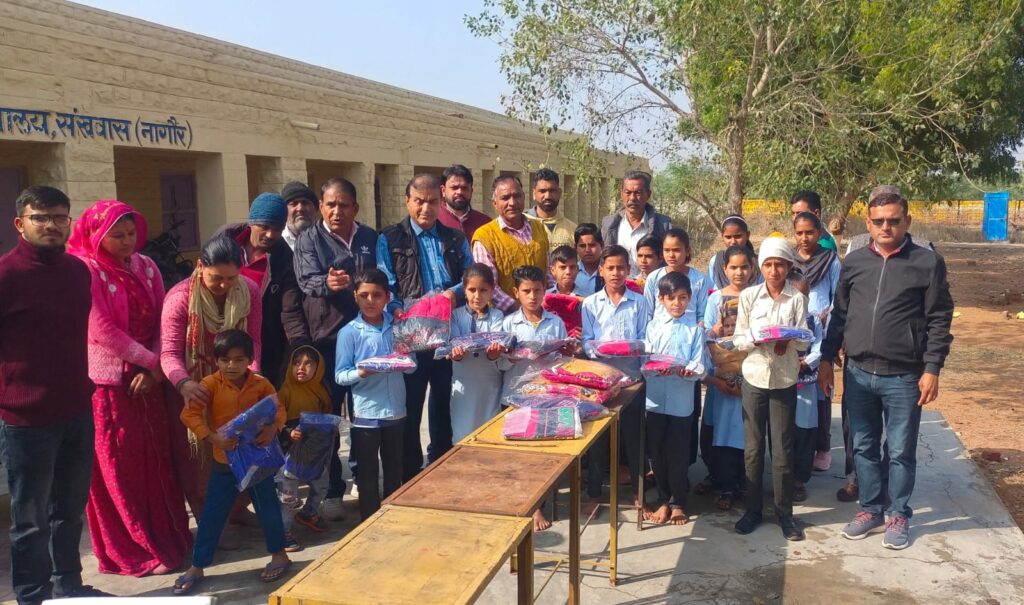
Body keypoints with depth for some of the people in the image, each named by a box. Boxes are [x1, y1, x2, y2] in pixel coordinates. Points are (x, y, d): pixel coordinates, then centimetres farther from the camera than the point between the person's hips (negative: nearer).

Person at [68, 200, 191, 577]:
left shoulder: (146, 267, 8)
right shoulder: (85, 271, -10)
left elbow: (161, 321, 6)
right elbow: (101, 331, -15)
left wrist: (154, 370, -7)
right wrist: (153, 360, -11)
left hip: (147, 379, 5)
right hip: (106, 382, -5)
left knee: (156, 461, 9)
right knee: (118, 468, 2)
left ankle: (167, 535, 23)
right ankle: (135, 552, 13)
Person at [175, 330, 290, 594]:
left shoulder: (261, 384, -7)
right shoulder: (210, 384, -11)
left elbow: (279, 409, -1)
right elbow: (189, 413, -16)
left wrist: (273, 429, -23)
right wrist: (211, 437, -28)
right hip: (224, 462, 0)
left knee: (268, 508, 12)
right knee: (211, 515, 6)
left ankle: (279, 554, 31)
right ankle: (197, 567, 20)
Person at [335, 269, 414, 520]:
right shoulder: (349, 332, -8)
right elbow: (340, 375, -9)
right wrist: (361, 373, -27)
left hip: (396, 411, 3)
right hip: (366, 414, -3)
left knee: (394, 470, 18)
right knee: (368, 473, 10)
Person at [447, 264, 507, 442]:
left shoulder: (496, 316, 2)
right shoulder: (456, 315, 3)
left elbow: (497, 342, -12)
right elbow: (453, 343, -7)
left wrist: (494, 353, -37)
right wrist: (457, 353, -32)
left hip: (489, 383, 0)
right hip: (464, 384, 0)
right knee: (463, 435, 4)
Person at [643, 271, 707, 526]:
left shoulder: (695, 330, 1)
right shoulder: (653, 326, 5)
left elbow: (699, 368, -6)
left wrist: (688, 371, -28)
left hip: (681, 401, -2)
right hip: (655, 399, 2)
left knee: (678, 453, 6)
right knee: (657, 452, 9)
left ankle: (678, 502, 23)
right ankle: (663, 500, 26)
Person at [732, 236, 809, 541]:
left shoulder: (798, 299, -2)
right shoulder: (749, 296, -1)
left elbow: (804, 342, -3)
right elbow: (738, 339, -2)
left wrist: (789, 339, -24)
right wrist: (758, 339, -21)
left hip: (784, 381, -1)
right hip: (754, 378, 1)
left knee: (783, 450, 4)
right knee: (752, 448, 7)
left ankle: (785, 511, 17)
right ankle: (753, 508, 20)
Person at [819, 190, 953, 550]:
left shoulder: (928, 262, -3)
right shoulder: (853, 262, 6)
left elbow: (939, 321, -4)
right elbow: (839, 315, 11)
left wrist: (932, 370, -10)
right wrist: (826, 359, 8)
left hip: (904, 376, -3)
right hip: (858, 373, 3)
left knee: (901, 452, 7)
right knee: (864, 447, 13)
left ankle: (899, 516, 23)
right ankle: (870, 509, 28)